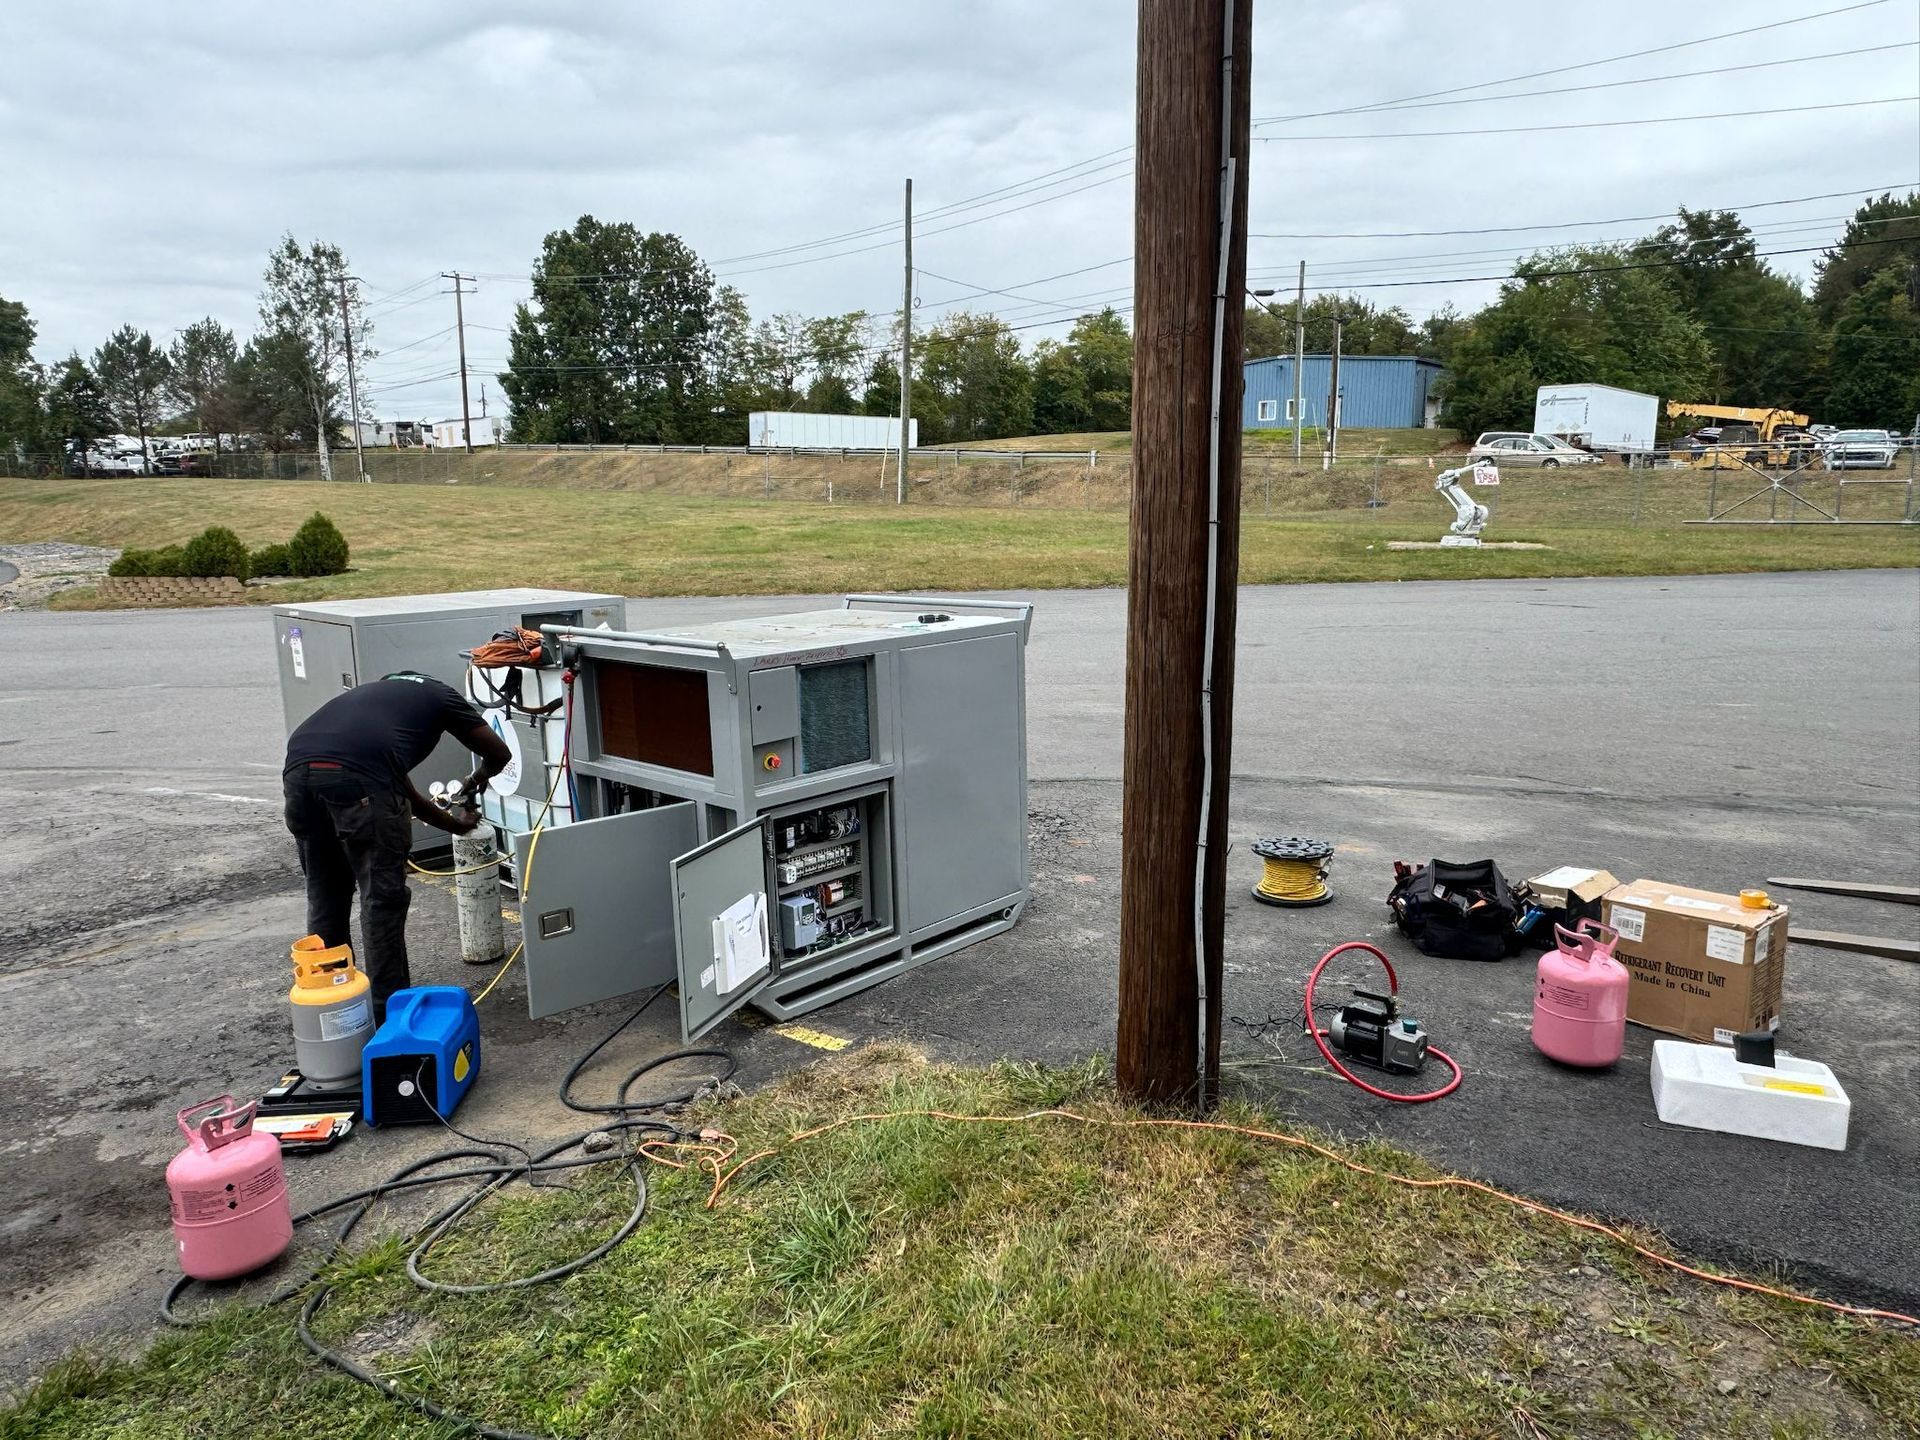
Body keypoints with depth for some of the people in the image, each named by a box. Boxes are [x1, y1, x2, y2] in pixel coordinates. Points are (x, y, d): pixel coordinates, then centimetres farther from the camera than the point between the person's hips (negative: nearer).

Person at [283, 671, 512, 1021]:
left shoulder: (375, 692, 40)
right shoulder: (439, 694, 25)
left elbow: (403, 789, 45)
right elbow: (499, 754, 28)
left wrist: (452, 822, 57)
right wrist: (478, 779, 51)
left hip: (298, 767, 6)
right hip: (356, 777, -6)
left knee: (323, 894, 21)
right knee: (382, 897, 6)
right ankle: (388, 1012, 12)